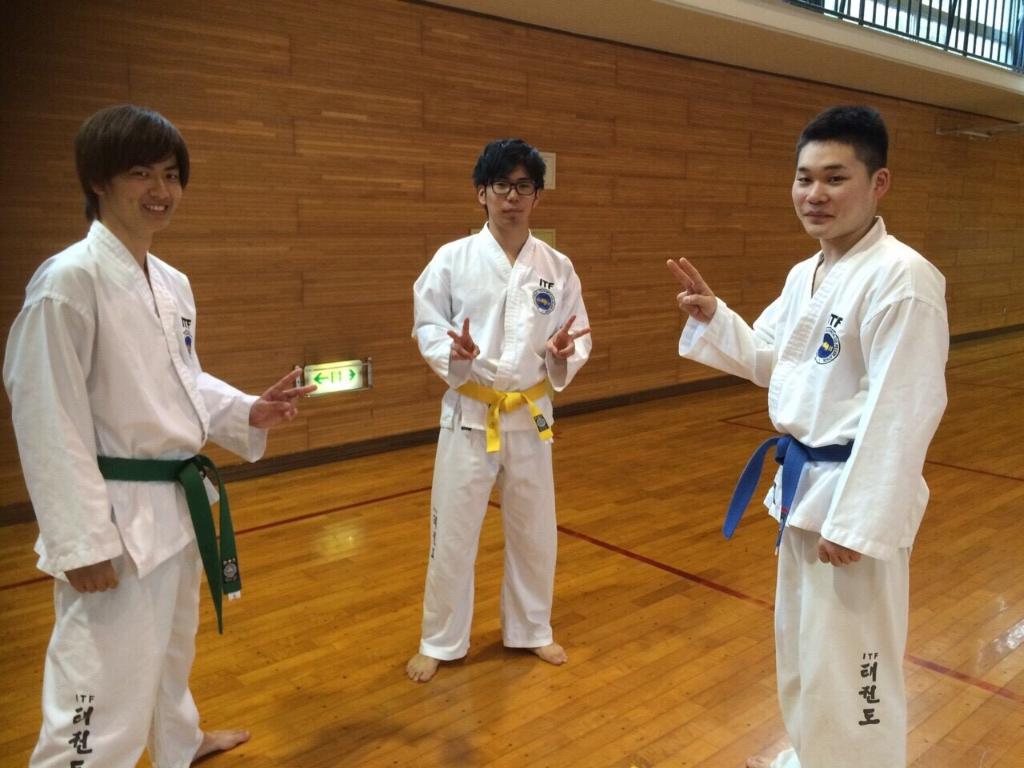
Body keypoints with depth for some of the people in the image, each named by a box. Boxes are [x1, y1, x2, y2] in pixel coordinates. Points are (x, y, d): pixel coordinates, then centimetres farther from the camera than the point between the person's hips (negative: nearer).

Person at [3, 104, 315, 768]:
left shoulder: (172, 283, 7)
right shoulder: (69, 279, -18)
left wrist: (249, 413, 0)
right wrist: (81, 540, -20)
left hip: (176, 500, 9)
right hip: (116, 513, -8)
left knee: (171, 646, 29)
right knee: (104, 685, -2)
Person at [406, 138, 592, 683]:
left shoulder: (556, 266, -1)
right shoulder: (452, 259, -7)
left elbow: (577, 338, 4)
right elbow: (426, 327, -3)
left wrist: (563, 353, -19)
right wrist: (456, 353, -24)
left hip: (530, 415, 3)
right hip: (469, 415, -2)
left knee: (533, 529, 15)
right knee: (453, 532, 7)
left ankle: (531, 629, 37)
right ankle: (440, 641, 27)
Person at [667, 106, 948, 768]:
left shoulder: (901, 277, -21)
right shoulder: (805, 276, 7)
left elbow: (900, 413, -23)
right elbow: (768, 361, 18)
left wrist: (859, 524, -22)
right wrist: (711, 316, 1)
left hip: (858, 494, -9)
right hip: (806, 481, 9)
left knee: (848, 667, 3)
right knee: (801, 646, 24)